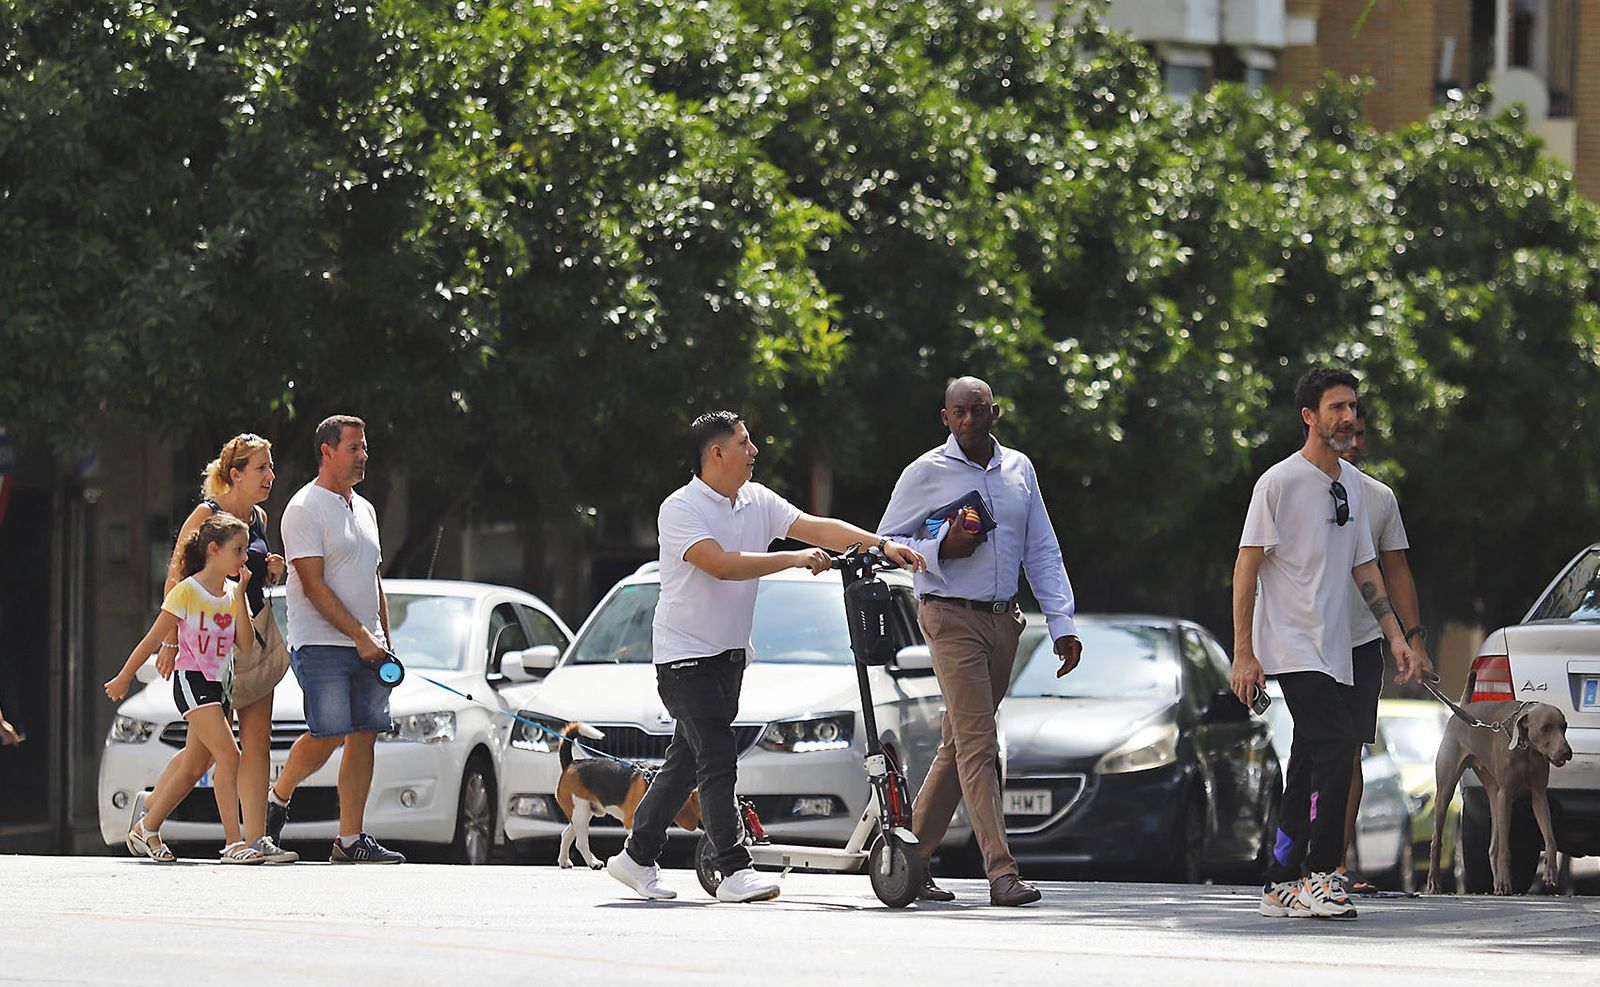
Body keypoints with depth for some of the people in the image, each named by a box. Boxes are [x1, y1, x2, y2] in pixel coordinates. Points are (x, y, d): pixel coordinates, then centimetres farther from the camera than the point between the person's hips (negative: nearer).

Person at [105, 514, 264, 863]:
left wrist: (241, 592, -8)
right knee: (228, 755, -19)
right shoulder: (187, 592, -9)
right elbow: (153, 640, -3)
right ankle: (234, 843, -22)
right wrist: (124, 677, 4)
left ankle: (148, 828, 24)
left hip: (217, 686, 7)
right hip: (190, 679, -7)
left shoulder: (232, 593, 9)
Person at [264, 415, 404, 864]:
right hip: (322, 643, -7)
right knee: (328, 736, -13)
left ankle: (350, 840, 1)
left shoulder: (364, 510, 19)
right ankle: (279, 795, 14)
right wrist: (361, 636, -17)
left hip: (367, 647, 7)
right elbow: (314, 586, -13)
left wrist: (386, 641, 16)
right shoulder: (305, 509, -7)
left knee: (364, 736, 0)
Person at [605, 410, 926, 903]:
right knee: (717, 759, -13)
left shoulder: (758, 502, 7)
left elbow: (817, 528, 0)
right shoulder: (680, 509, -15)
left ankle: (636, 857, 23)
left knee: (688, 760, 13)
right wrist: (794, 559, -30)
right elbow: (720, 563, -27)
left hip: (729, 654, 8)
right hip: (685, 654, -8)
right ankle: (735, 871, -15)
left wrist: (881, 544, -12)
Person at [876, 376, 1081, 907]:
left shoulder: (1019, 470, 11)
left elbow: (1042, 552, 13)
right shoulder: (926, 474, -2)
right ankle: (1002, 872, -17)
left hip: (1003, 620, 5)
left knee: (957, 745, 9)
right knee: (977, 745, -12)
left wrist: (1062, 624, 5)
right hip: (952, 619, -5)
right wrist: (942, 547, -15)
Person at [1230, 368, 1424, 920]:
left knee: (1310, 770, 8)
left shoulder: (1353, 485, 15)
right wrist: (1243, 655, -12)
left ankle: (1283, 886, 13)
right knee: (1337, 748, -19)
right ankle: (1317, 875, -14)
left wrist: (1395, 636, 14)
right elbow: (1246, 569, -8)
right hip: (1293, 650, -8)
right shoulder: (1280, 482, -7)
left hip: (1335, 655, 8)